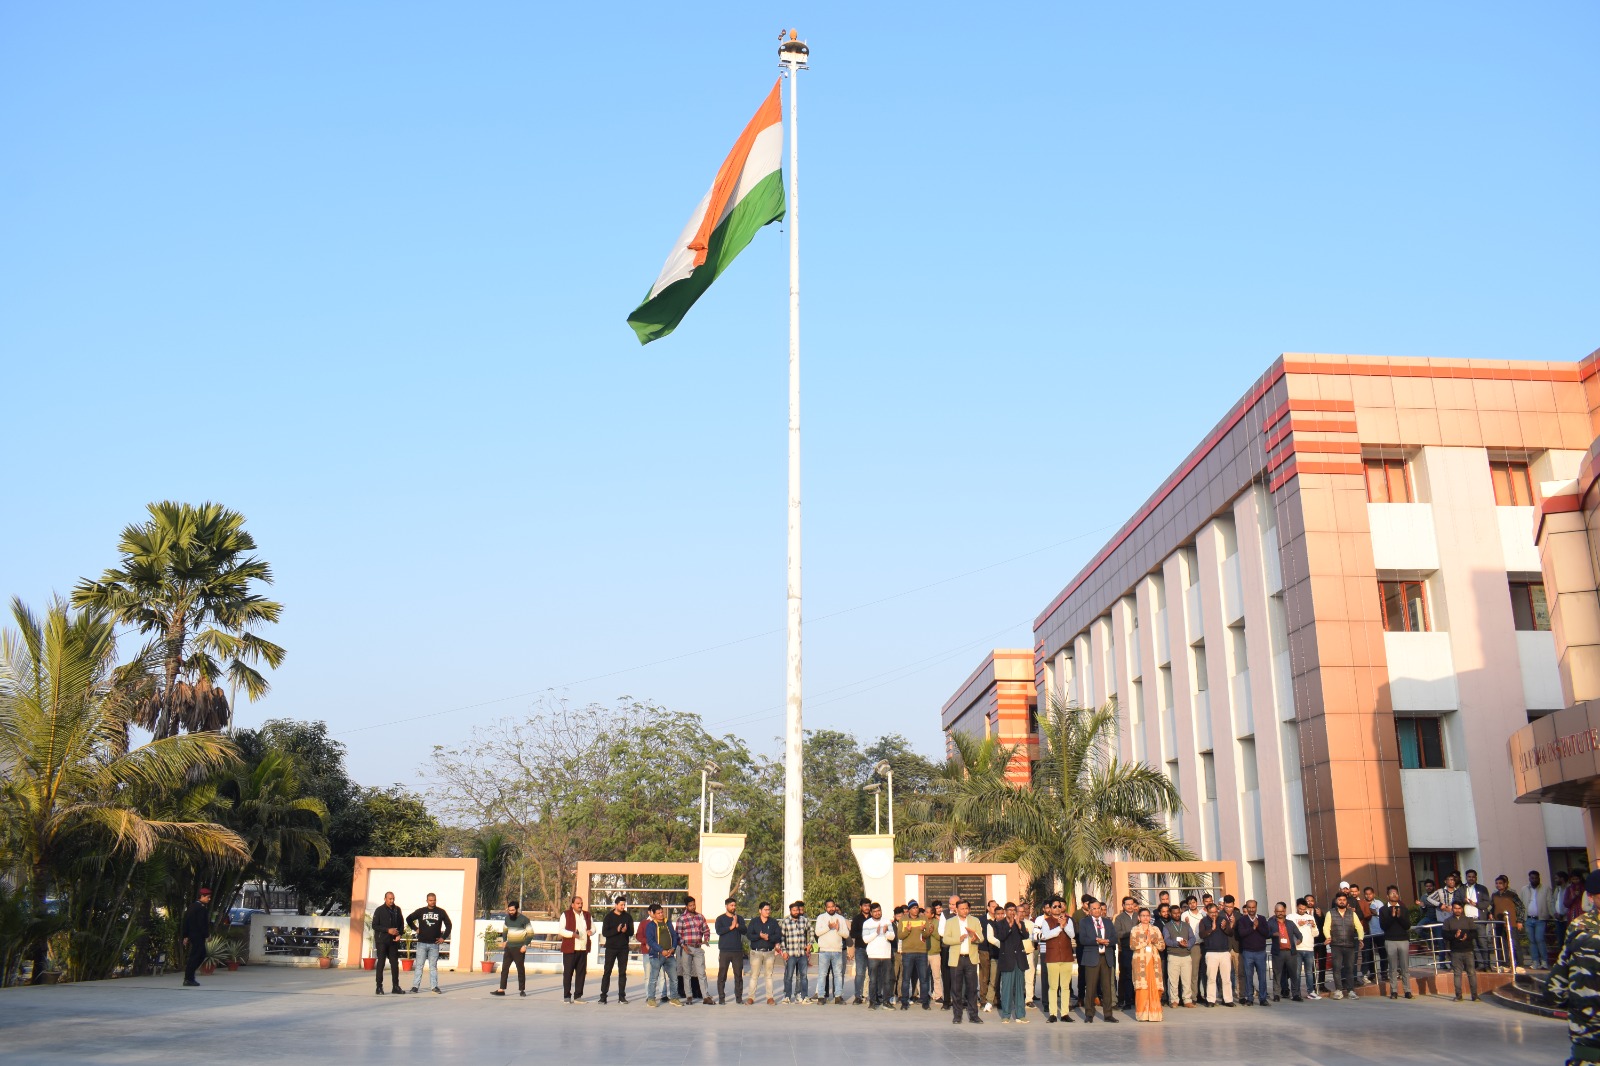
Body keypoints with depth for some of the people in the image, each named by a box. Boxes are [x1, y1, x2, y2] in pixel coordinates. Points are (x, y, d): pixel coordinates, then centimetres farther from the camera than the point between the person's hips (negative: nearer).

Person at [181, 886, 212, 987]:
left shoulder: (192, 906, 13)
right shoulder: (201, 908, -15)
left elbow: (186, 921, 15)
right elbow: (202, 924, -19)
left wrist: (185, 936, 18)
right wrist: (207, 935, -11)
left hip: (191, 935, 10)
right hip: (198, 936, -10)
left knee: (202, 955, 18)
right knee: (194, 956, -5)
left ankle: (189, 976, 18)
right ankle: (188, 979, -2)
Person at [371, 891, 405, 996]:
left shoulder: (397, 910, 9)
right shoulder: (379, 910, -2)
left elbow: (401, 923, 15)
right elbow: (374, 926, -7)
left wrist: (399, 934, -3)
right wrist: (388, 930, -17)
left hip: (393, 941, 4)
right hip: (381, 941, -4)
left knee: (395, 963, 4)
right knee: (381, 963, -2)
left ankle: (395, 986, 10)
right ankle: (379, 987, 2)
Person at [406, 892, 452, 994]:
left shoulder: (441, 912, 4)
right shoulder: (420, 911, 4)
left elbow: (449, 925, 10)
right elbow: (408, 919, 14)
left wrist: (444, 937, 3)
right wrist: (415, 929, 4)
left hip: (434, 944, 0)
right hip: (422, 943, 0)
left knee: (433, 966, 4)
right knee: (419, 966, -1)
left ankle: (435, 986, 6)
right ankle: (415, 986, 1)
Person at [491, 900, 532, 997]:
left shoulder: (524, 919, -11)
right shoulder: (507, 918, 6)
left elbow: (530, 933, -9)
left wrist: (525, 945, -17)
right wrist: (505, 941, 9)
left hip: (519, 948, -6)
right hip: (508, 947, 6)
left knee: (520, 969, 1)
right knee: (504, 968, 1)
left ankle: (522, 990, 9)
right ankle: (501, 990, 2)